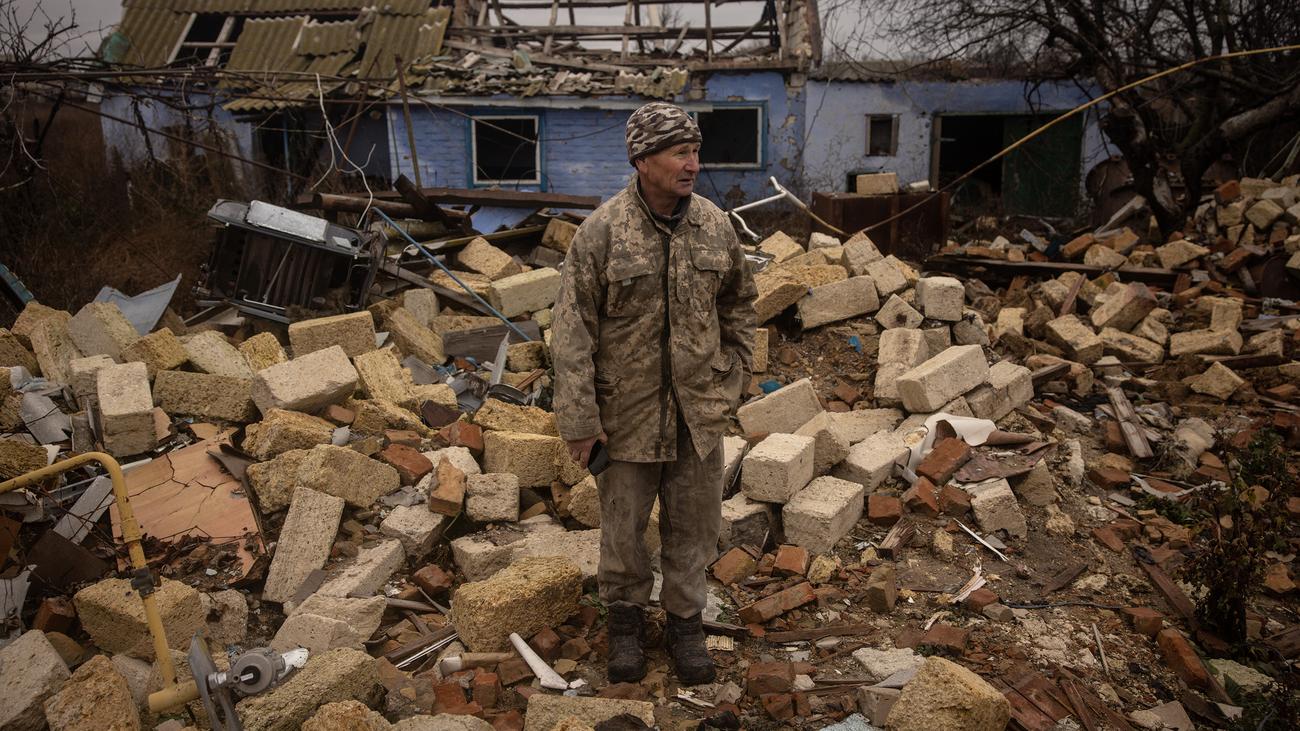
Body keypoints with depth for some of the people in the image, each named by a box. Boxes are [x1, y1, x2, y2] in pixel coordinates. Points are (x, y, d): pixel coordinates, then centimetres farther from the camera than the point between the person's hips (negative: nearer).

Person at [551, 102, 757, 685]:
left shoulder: (715, 226, -1)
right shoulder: (601, 232, -14)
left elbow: (737, 303, 14)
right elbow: (573, 330, -12)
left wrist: (735, 374, 11)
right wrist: (579, 420, -13)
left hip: (699, 409, 3)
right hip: (628, 411, -3)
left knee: (693, 524, 14)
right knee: (623, 523, 13)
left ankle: (685, 620, 35)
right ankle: (625, 615, 38)